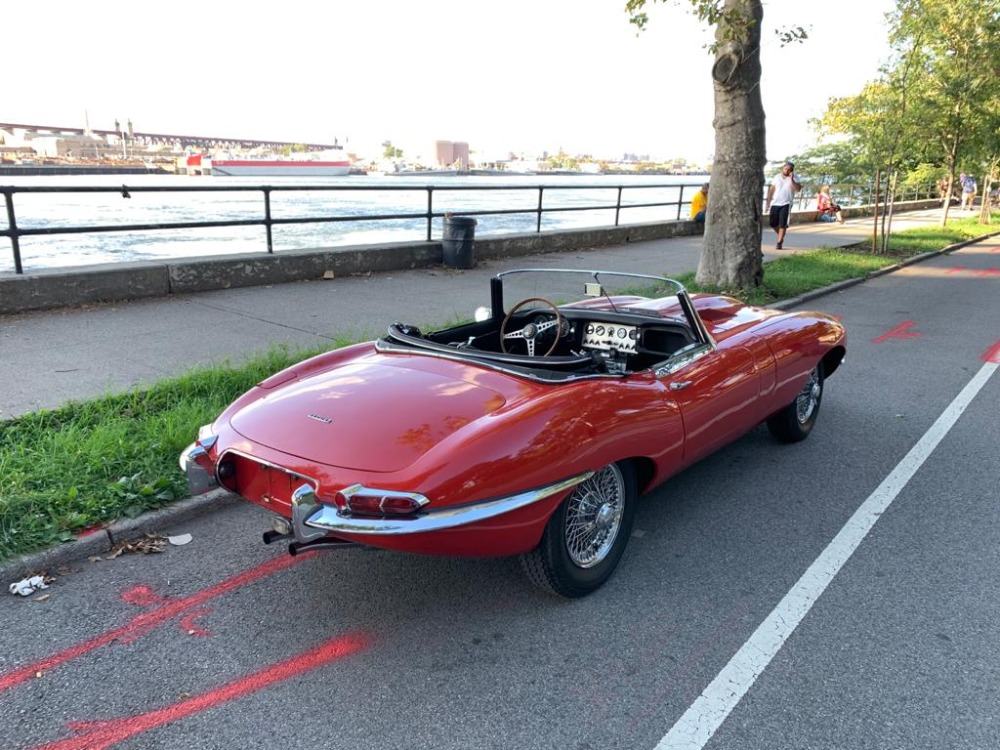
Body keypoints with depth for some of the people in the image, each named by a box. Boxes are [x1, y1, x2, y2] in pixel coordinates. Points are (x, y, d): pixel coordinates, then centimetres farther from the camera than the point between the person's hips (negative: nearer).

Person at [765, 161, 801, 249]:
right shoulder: (777, 177, 7)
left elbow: (798, 189, -16)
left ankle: (779, 243, 0)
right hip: (775, 204, 3)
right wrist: (768, 203, 8)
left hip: (786, 204, -3)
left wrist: (792, 180, -26)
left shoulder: (794, 178, -2)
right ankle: (781, 236, 32)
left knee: (782, 224, -7)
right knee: (773, 224, 6)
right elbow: (771, 190, 11)